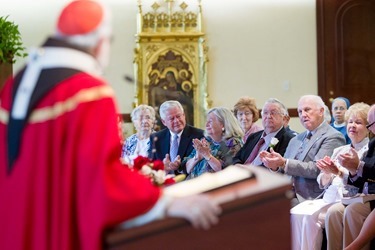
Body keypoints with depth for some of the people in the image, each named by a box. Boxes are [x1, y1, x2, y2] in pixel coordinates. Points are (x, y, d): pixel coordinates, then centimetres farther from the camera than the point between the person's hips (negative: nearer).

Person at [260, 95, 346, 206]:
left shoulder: (333, 137, -2)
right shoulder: (295, 140, 21)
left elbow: (317, 169, -14)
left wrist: (284, 163, -20)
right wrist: (276, 165, -4)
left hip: (309, 199, -6)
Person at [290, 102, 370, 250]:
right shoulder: (339, 151, 24)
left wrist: (338, 172, -17)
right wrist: (326, 172, -2)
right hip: (328, 199, 6)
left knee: (310, 216, -29)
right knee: (296, 212, -23)